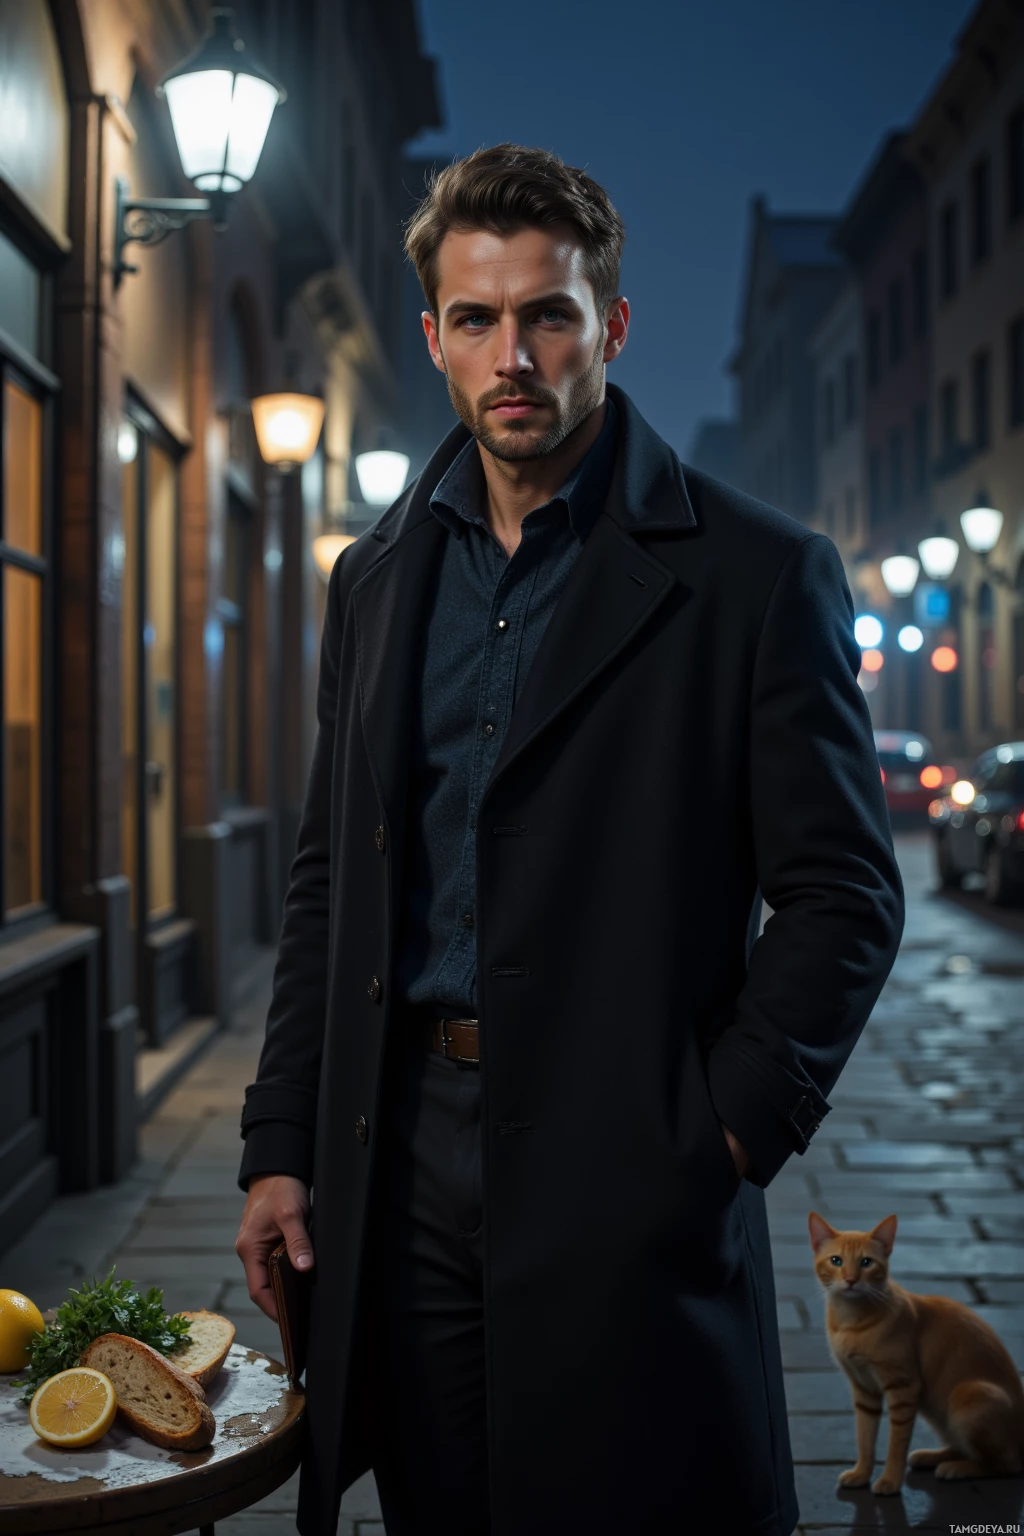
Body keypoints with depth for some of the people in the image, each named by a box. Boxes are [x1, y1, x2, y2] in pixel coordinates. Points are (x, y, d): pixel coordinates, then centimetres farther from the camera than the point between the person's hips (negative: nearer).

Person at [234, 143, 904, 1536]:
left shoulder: (757, 575, -4)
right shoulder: (376, 579, 11)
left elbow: (842, 895, -4)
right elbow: (331, 881, 13)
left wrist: (728, 1138, -12)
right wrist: (281, 1146, 9)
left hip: (626, 1169, -4)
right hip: (403, 1162, 4)